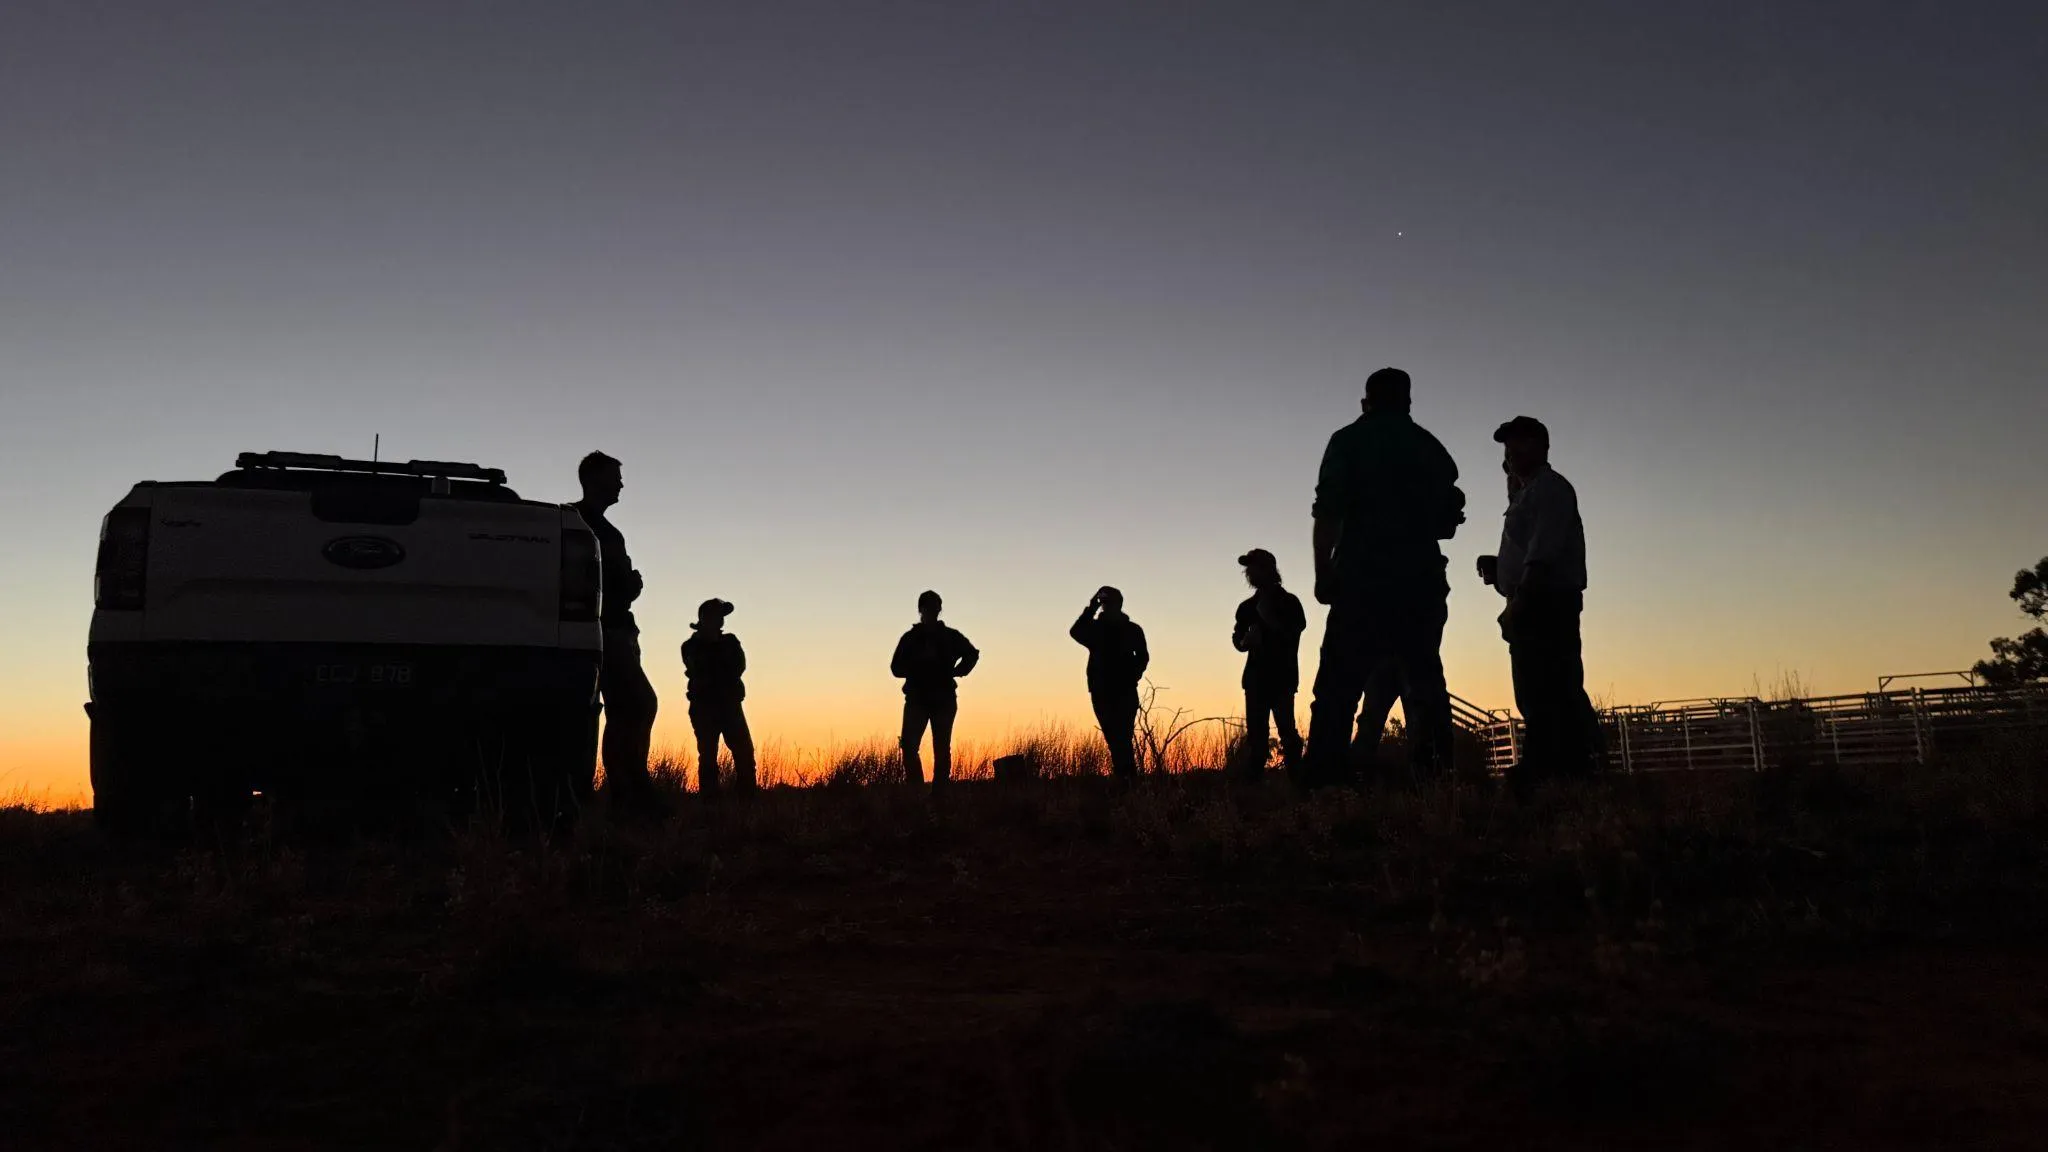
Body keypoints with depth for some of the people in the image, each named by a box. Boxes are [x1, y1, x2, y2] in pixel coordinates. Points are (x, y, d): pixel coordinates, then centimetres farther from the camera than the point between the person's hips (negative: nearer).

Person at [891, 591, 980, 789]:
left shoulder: (950, 637, 7)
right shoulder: (910, 638, 7)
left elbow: (972, 654, 18)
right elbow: (896, 668, 3)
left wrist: (956, 671, 4)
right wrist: (919, 661, -12)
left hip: (944, 700, 1)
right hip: (916, 699, -1)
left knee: (942, 750, 0)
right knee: (908, 746, -14)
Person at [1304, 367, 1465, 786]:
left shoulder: (1348, 440, 5)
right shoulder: (1429, 445, 16)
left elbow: (1329, 512, -7)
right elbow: (1449, 519, 13)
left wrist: (1323, 572, -6)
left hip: (1363, 579, -3)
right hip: (1421, 581, 4)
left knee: (1338, 690, -8)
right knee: (1425, 685, 7)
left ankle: (1322, 784, -18)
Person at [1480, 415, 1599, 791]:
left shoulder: (1549, 488, -3)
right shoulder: (1529, 494, 26)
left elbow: (1544, 553, -16)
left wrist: (1519, 600, -23)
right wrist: (1498, 568, 10)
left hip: (1546, 605, -10)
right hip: (1535, 609, 10)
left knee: (1550, 695, -16)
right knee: (1538, 696, 7)